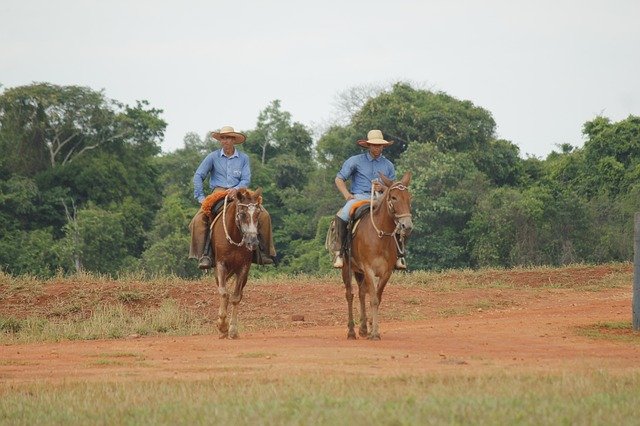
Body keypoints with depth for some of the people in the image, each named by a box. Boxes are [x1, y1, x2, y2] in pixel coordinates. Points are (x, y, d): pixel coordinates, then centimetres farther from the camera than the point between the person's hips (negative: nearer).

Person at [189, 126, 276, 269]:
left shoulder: (243, 158, 7)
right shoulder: (213, 157, 4)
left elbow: (246, 180, 0)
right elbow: (198, 176, 4)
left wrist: (236, 189, -20)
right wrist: (200, 197, -5)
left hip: (238, 193, 1)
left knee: (264, 216, -19)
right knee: (199, 220, -27)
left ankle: (264, 252, -8)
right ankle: (203, 255, -23)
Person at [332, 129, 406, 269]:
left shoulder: (388, 165, 15)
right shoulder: (355, 161, 8)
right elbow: (339, 179, 8)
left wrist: (383, 188, -6)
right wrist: (347, 195, -9)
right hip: (359, 197, -2)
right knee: (341, 217, -33)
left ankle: (398, 254, -10)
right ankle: (338, 252, -22)